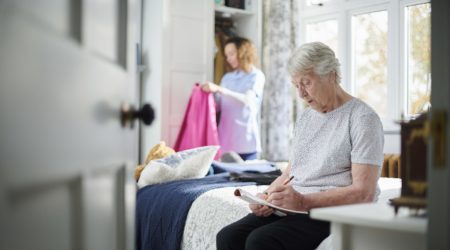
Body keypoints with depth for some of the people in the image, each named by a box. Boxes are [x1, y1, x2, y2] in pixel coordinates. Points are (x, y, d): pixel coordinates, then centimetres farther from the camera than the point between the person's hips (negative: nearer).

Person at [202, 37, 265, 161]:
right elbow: (219, 106, 15)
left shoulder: (256, 76, 0)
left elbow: (248, 100, -18)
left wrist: (218, 89, -25)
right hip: (225, 139, 4)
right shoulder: (227, 77, 15)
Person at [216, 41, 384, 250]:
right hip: (292, 208, 7)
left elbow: (363, 192, -15)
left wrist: (304, 201, -23)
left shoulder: (363, 118, -7)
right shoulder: (305, 117, 18)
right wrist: (267, 196, -2)